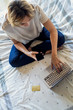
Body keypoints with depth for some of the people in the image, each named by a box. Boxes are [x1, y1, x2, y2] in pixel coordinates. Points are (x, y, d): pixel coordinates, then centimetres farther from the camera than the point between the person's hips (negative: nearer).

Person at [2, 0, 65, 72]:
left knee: (61, 38, -21)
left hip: (39, 32, 1)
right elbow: (16, 43, -14)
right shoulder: (6, 26, -32)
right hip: (24, 41, 0)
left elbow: (53, 30, -30)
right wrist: (27, 53, -35)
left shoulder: (36, 9, -34)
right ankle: (43, 51, -11)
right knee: (13, 62, -20)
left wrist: (54, 55, -37)